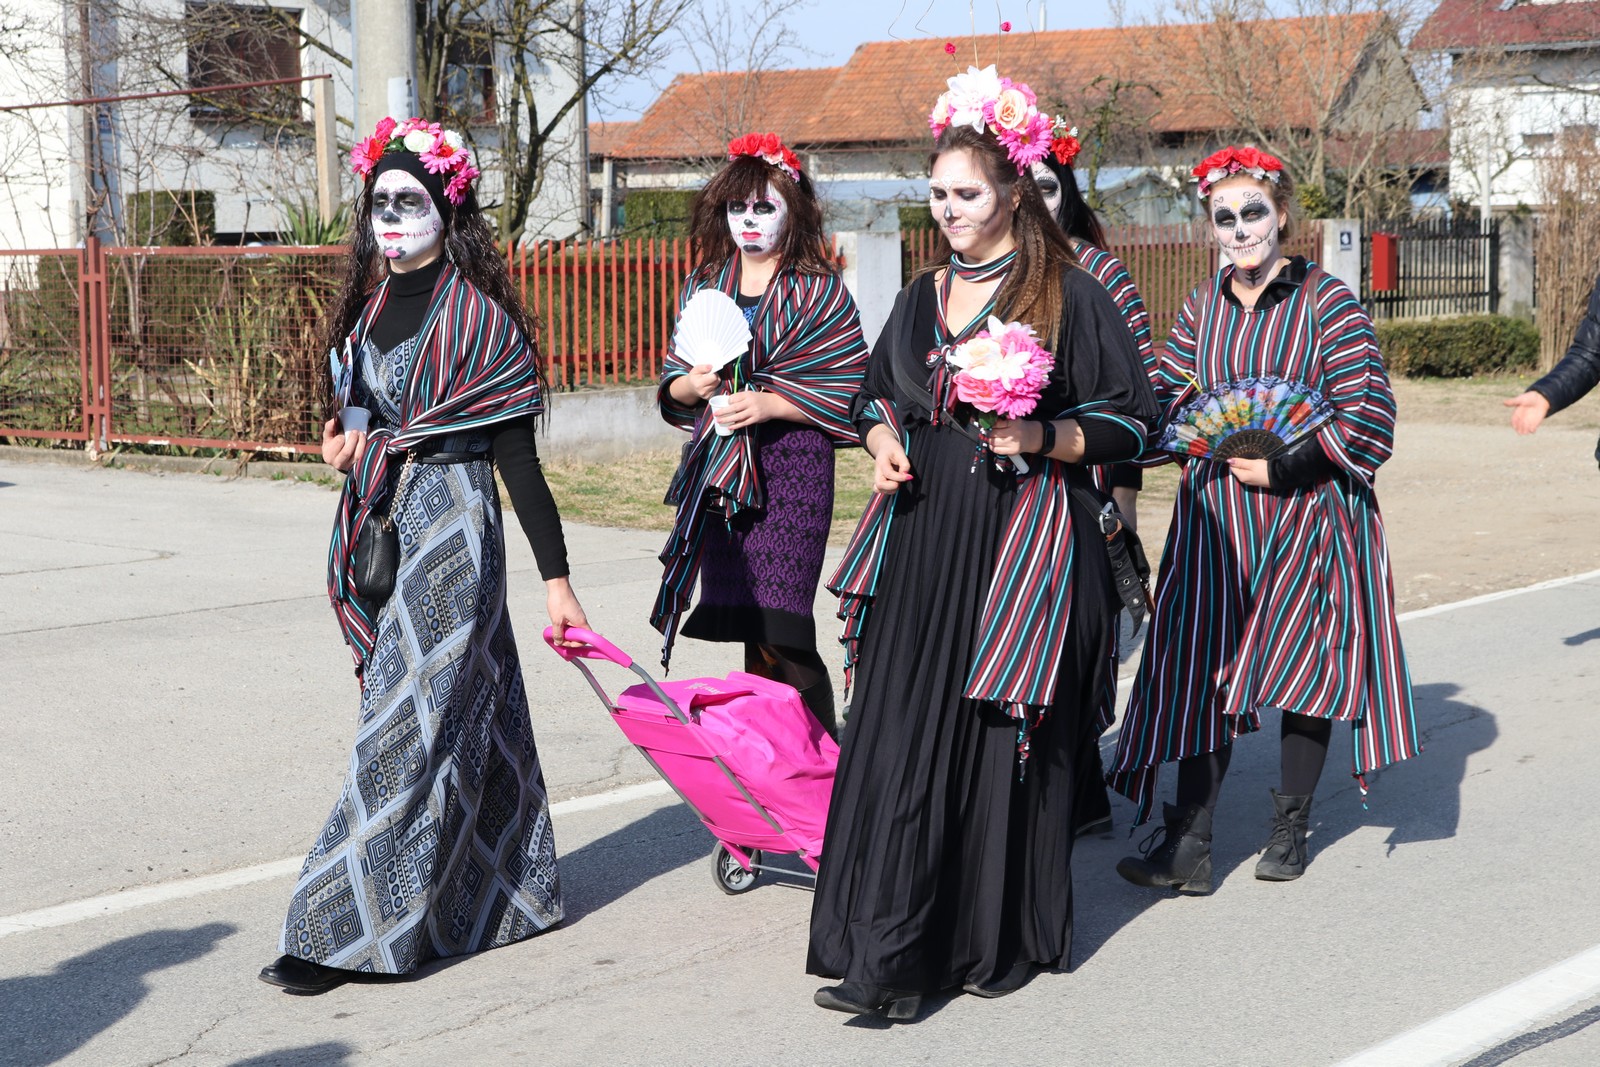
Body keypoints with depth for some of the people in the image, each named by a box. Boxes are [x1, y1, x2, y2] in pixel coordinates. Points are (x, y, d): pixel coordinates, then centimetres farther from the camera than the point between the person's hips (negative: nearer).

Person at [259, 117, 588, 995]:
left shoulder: (477, 315, -11)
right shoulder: (371, 308, 11)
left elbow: (517, 459, -11)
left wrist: (555, 578, -12)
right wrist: (346, 443, 3)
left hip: (451, 525, -8)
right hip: (378, 528, 8)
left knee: (408, 725, -7)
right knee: (459, 719, 13)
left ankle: (345, 930, -5)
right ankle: (502, 895, 24)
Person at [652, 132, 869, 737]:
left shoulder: (819, 290, 0)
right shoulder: (703, 286, 15)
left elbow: (847, 391, -5)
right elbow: (671, 383, 18)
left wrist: (768, 403, -13)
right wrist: (691, 385, -5)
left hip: (793, 465, -5)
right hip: (721, 467, 5)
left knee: (778, 629, -13)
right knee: (749, 632, 3)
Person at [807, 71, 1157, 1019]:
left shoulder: (1068, 296, -3)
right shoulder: (924, 298, 14)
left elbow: (1130, 421, -3)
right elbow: (879, 396, 26)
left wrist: (1042, 438, -18)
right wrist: (883, 441, 4)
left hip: (1020, 545, -5)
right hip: (922, 543, 5)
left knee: (1003, 734, 0)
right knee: (904, 736, -1)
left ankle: (1003, 939, 16)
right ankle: (894, 957, 3)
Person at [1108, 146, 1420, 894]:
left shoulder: (1326, 301, -6)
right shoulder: (1201, 308, 8)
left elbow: (1370, 420, -10)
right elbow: (1165, 404, 11)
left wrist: (1280, 468, -16)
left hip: (1306, 515, -3)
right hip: (1216, 517, 3)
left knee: (1305, 666, 8)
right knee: (1203, 671, -3)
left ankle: (1290, 828, 24)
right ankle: (1189, 845, -2)